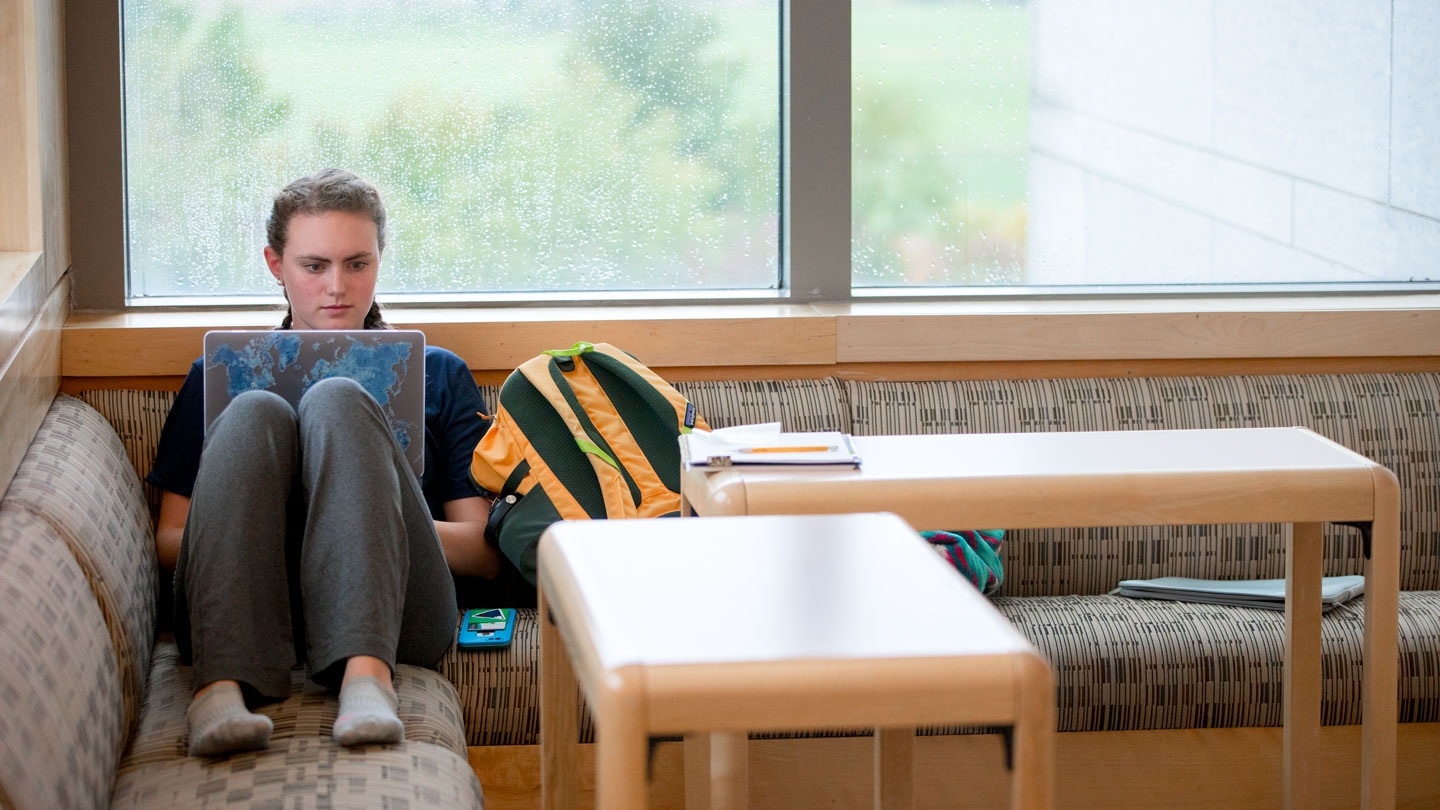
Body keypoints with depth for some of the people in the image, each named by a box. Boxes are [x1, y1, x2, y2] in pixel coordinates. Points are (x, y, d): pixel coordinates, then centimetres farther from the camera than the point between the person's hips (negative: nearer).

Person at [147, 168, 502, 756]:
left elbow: (484, 552, 17)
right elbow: (168, 540, 20)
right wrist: (247, 528, -3)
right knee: (254, 412, -23)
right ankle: (223, 684, -45)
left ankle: (366, 674, -46)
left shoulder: (438, 374, 27)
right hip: (242, 615, 1)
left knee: (336, 400, -22)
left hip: (391, 613, 0)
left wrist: (370, 518, -1)